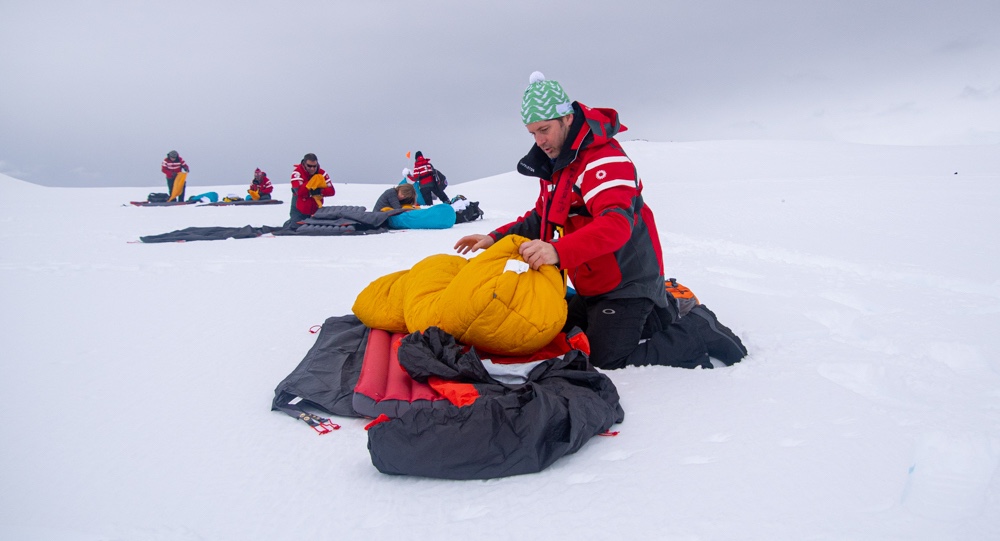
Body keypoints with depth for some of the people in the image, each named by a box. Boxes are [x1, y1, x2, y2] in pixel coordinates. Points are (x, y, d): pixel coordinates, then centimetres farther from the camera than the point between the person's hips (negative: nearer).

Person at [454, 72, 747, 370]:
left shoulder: (604, 158, -23)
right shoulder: (556, 163, 9)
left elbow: (616, 224, -37)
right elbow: (541, 218, 17)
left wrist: (559, 251, -51)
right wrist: (497, 238, 2)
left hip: (627, 285, -10)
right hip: (595, 287, 10)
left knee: (607, 361, -12)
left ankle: (700, 331, 3)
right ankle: (663, 313, 20)